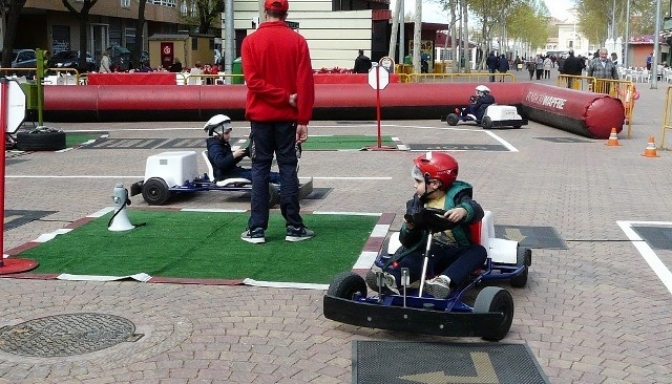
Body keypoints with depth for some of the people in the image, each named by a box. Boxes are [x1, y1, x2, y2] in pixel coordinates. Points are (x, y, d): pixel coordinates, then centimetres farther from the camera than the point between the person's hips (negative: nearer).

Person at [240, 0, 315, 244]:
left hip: (260, 116, 0)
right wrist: (303, 120, -5)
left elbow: (253, 80, -11)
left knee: (260, 170, 4)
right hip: (288, 117, 0)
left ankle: (256, 229, 3)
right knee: (288, 169, 4)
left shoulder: (251, 41, -2)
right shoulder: (297, 41, -2)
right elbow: (305, 83, -7)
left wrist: (283, 97, -8)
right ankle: (294, 228, 6)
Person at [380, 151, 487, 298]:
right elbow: (407, 242, 6)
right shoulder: (416, 205, 10)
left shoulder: (456, 197, 2)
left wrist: (463, 211, -43)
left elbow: (477, 211, -19)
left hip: (454, 253, -1)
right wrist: (409, 228, -17)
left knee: (479, 251, -29)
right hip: (428, 253, 1)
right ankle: (392, 278, -60)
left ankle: (445, 280, -51)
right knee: (411, 260, -29)